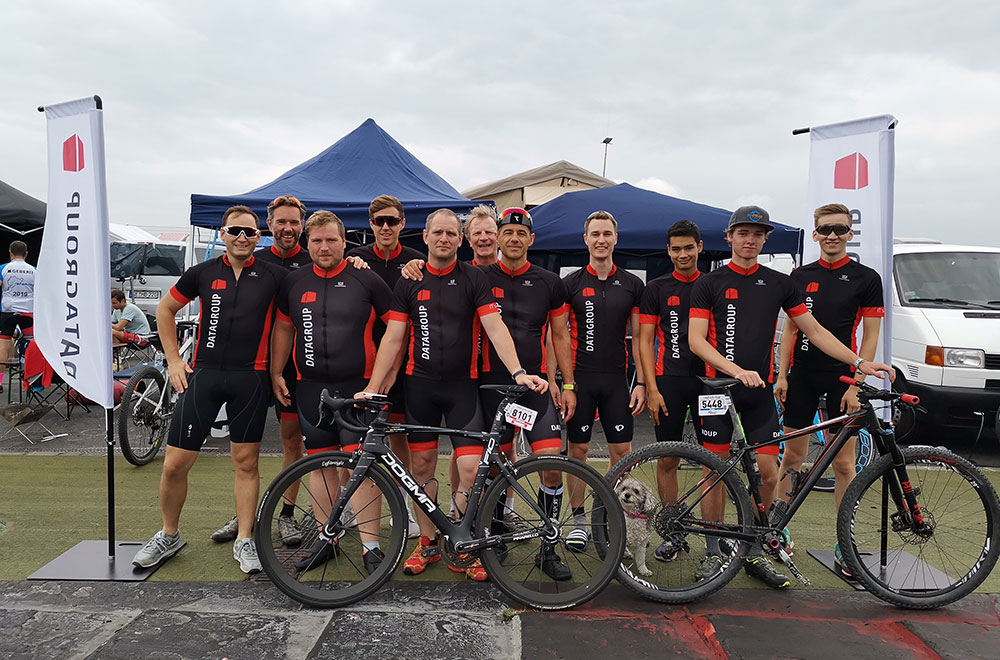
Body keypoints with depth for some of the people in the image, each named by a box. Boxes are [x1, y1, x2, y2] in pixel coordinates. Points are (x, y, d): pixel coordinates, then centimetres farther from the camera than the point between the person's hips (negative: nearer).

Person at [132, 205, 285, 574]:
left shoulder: (273, 276, 1)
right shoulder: (203, 273, 5)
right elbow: (165, 309, 16)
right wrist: (173, 359, 9)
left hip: (251, 378, -1)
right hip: (203, 374, 1)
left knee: (246, 462, 5)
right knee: (175, 463, 2)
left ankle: (243, 540, 19)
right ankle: (168, 535, 24)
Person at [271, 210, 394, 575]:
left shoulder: (367, 280, -3)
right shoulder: (294, 283, 8)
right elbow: (283, 328, 19)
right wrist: (276, 373, 14)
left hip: (358, 387, -4)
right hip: (310, 388, 4)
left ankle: (371, 546, 4)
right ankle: (326, 538, 25)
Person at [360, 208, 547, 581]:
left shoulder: (474, 279, 0)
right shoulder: (409, 282, 6)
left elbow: (495, 328, -7)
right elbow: (392, 337, 3)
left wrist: (518, 372, -20)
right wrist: (373, 387, -4)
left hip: (462, 385, -2)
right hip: (420, 385, 2)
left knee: (472, 469, -8)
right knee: (422, 466, 8)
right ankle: (427, 544, 23)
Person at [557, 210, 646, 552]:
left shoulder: (632, 284, 6)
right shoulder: (571, 284, 2)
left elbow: (638, 337, 6)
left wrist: (641, 383, 0)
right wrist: (552, 381, -6)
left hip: (616, 379, 1)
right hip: (579, 377, -1)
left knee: (622, 451, 3)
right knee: (578, 450, 6)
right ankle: (579, 520, 18)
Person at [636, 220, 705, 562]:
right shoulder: (656, 288, 5)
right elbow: (645, 340, 2)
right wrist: (652, 388, -5)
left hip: (708, 379, 1)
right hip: (669, 381, 0)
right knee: (667, 459, 3)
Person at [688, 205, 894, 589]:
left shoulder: (779, 284, 10)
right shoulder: (710, 283, 0)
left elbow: (814, 331, 12)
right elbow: (696, 340, -8)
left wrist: (859, 362, 2)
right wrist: (737, 370, -21)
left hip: (760, 394, 3)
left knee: (767, 474, 0)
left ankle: (754, 553, 18)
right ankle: (714, 553, 16)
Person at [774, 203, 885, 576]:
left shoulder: (866, 279, 0)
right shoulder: (801, 276, 9)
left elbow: (870, 337, -2)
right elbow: (790, 329, 10)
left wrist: (856, 384, -11)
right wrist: (782, 375, 3)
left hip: (842, 379, -2)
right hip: (801, 377, 2)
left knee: (843, 463, 3)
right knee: (793, 455, 7)